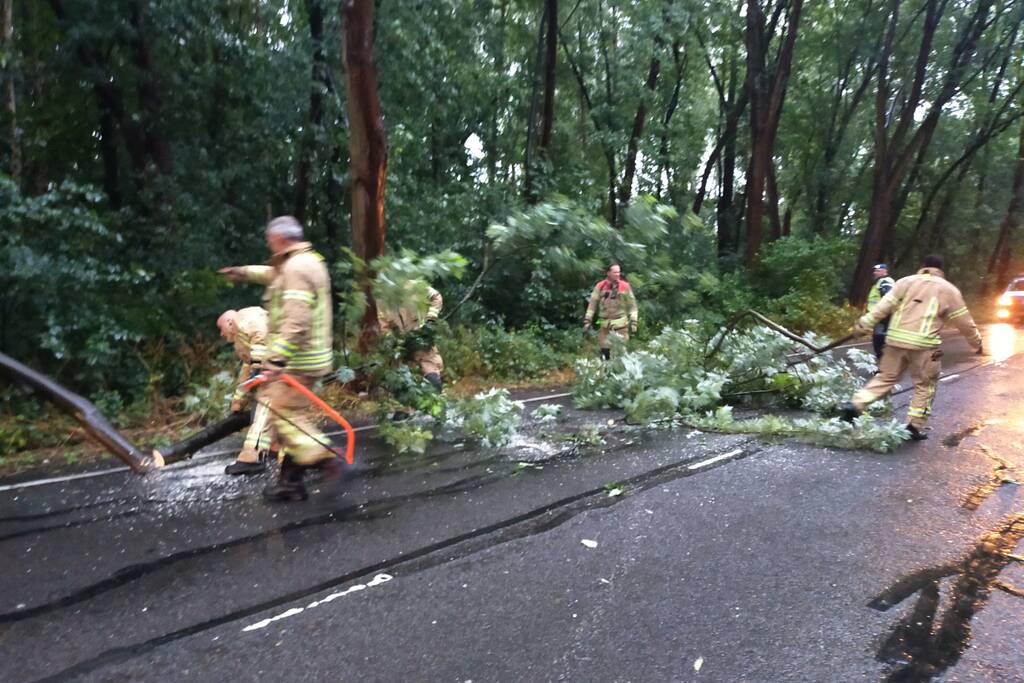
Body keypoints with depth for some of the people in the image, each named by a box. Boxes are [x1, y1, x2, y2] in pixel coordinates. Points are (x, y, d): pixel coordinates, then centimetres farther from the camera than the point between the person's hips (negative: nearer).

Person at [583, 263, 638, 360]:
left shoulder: (625, 286, 1)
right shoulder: (600, 286, 1)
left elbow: (632, 305, 4)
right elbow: (592, 304, 4)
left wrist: (633, 322, 0)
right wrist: (587, 321, 0)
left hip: (621, 324, -1)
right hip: (604, 324, 1)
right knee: (604, 350, 6)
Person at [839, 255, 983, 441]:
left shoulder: (905, 281, 12)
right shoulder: (948, 290, 9)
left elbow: (883, 306, 3)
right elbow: (964, 322, 13)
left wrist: (863, 324, 3)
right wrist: (977, 343, 25)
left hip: (896, 340, 3)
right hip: (924, 345, -2)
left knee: (885, 377, 13)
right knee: (925, 385, 12)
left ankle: (855, 405, 0)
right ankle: (915, 426, 11)